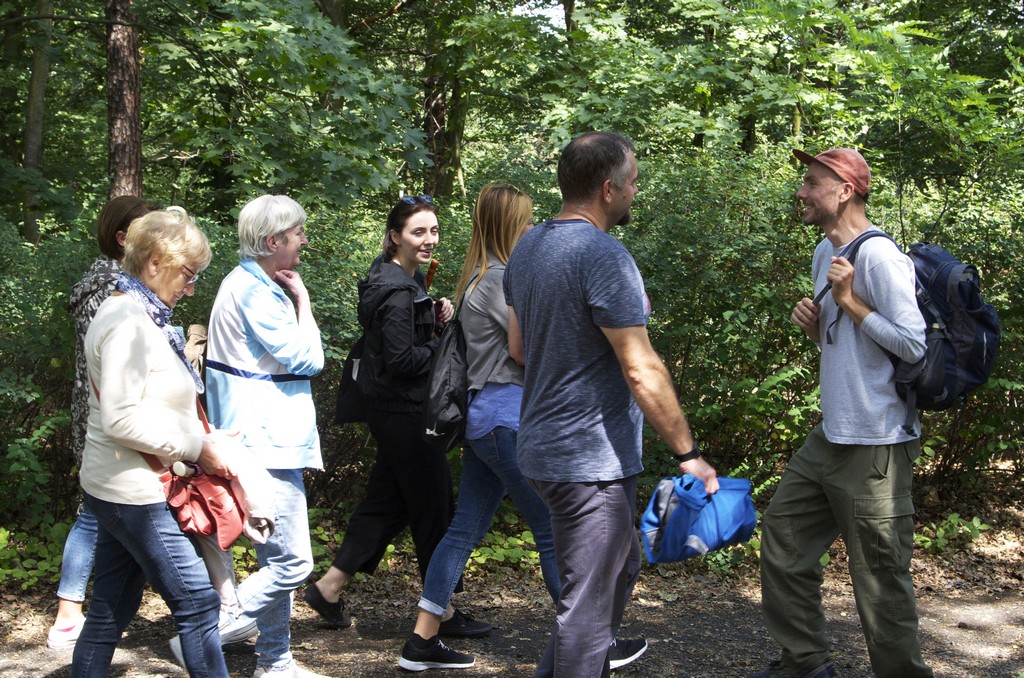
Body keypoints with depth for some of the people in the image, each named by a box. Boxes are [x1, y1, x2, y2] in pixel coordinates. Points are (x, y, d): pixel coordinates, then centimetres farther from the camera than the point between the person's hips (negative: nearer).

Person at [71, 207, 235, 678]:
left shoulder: (139, 316, 13)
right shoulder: (128, 322, -17)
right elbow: (120, 419, -23)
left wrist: (200, 439, 6)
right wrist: (196, 447, -16)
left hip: (119, 489, 10)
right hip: (133, 491, -10)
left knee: (111, 611, 14)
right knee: (197, 599, -4)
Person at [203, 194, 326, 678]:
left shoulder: (250, 284, 16)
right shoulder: (254, 290, -17)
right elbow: (306, 358, -17)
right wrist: (301, 299, -8)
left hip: (266, 441, 11)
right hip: (267, 444, -11)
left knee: (276, 559, 15)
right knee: (291, 562, -10)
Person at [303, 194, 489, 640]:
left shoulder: (408, 281, 12)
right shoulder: (397, 292, -19)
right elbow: (402, 360, -22)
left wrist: (437, 320, 0)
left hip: (392, 410, 10)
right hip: (404, 411, -10)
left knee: (386, 500, 16)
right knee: (433, 507, 0)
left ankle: (328, 587, 21)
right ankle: (443, 612, 10)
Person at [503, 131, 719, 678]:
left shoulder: (527, 248, 9)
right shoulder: (604, 256, -19)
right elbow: (642, 372, -21)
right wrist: (688, 453, -13)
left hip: (543, 447, 10)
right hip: (591, 460, -10)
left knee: (621, 568, 23)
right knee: (589, 606, 0)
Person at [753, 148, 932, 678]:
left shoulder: (879, 256, -16)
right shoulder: (825, 253, 13)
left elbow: (913, 345, -19)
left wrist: (849, 301, -19)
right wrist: (814, 325, 2)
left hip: (875, 445, -10)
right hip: (831, 436, 10)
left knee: (879, 573, -3)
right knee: (782, 531, 15)